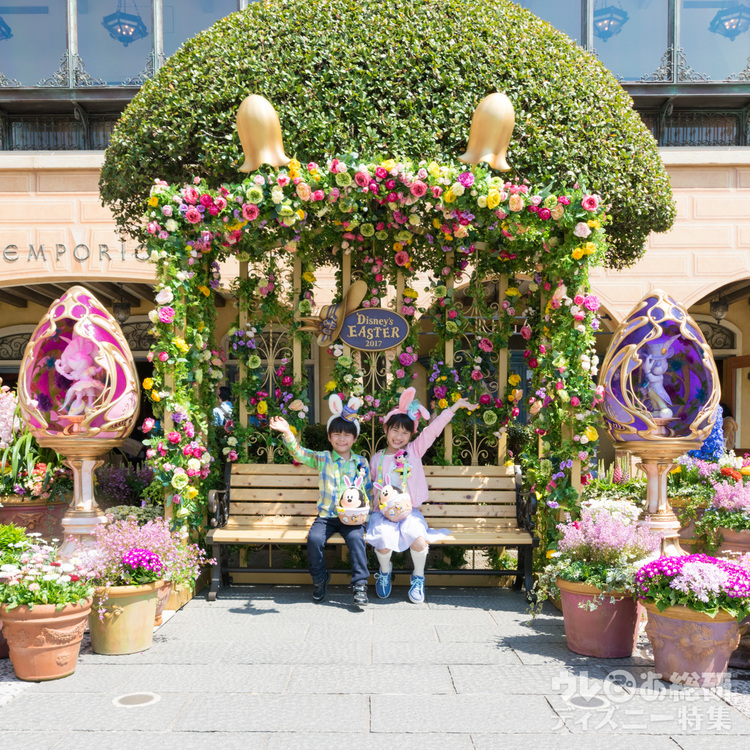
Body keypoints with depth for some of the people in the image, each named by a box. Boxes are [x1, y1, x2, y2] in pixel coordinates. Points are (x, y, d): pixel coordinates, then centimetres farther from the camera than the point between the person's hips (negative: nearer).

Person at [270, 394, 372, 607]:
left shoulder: (361, 462, 9)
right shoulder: (322, 459, 6)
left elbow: (368, 491, 11)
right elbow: (299, 453, -7)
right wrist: (287, 433, -24)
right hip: (326, 515, 1)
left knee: (356, 538, -28)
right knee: (314, 539, -23)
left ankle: (360, 584, -16)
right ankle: (319, 578, 2)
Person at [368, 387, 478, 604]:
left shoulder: (415, 450, 6)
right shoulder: (377, 458, 9)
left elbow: (433, 429, -2)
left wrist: (455, 406, -9)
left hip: (409, 510, 0)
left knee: (418, 539, -28)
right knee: (383, 541, -28)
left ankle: (418, 578, 2)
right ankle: (385, 571, 8)